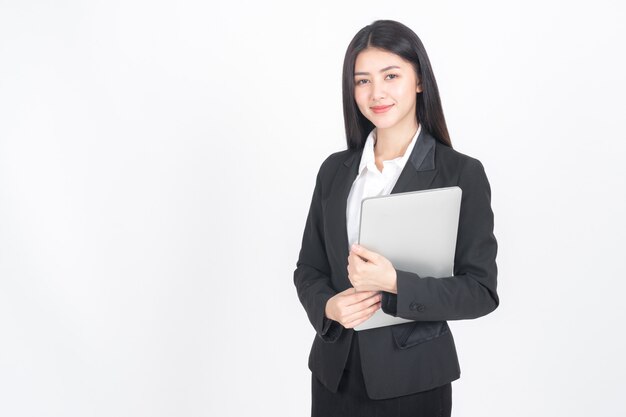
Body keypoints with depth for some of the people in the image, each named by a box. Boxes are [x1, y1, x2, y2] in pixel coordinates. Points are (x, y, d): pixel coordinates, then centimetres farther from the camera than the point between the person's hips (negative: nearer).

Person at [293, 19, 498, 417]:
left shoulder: (463, 173, -9)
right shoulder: (335, 169, 3)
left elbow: (482, 291, -11)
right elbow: (308, 269, 8)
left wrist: (394, 283, -24)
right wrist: (328, 306, -13)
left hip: (412, 379, -3)